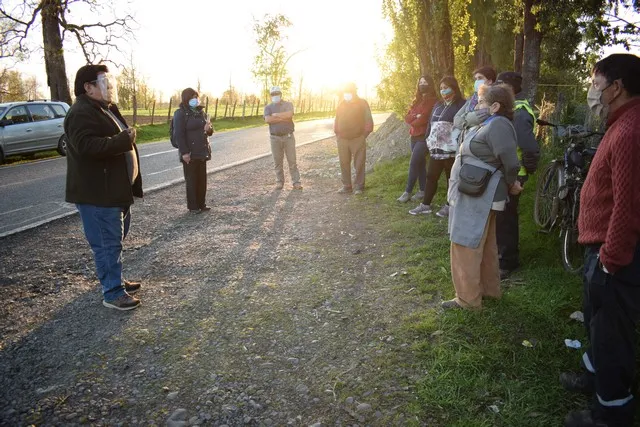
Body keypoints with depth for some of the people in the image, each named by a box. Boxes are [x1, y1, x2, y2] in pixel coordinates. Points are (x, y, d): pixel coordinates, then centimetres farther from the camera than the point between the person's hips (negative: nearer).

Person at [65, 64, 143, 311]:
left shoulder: (106, 109, 18)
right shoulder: (82, 113, -17)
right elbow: (86, 146, -31)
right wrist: (123, 140, -28)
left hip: (115, 189, 11)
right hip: (97, 194, -11)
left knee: (116, 239, 19)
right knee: (108, 243, -5)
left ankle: (114, 280, 33)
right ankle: (113, 293, 3)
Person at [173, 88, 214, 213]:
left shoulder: (201, 112, 13)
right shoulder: (180, 113, -8)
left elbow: (209, 131, 19)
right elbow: (179, 134, -15)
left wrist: (209, 128, -6)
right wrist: (184, 152, -22)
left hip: (202, 152, 7)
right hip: (189, 153, -7)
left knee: (202, 179, 11)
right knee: (191, 180, 2)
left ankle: (201, 204, 21)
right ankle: (192, 206, 11)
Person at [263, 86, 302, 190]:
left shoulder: (288, 104, 4)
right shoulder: (268, 107, 7)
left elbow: (289, 114, -18)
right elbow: (267, 119, -12)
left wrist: (276, 115, -8)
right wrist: (284, 118, -13)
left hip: (288, 137, -1)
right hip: (275, 138, 1)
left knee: (292, 160, 0)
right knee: (277, 161, 5)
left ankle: (296, 182, 4)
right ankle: (279, 182, 15)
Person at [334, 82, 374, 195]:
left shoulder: (362, 103, -2)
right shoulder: (341, 104, 11)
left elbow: (368, 120, -4)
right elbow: (337, 120, 17)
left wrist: (364, 134, -7)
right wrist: (337, 133, 10)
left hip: (358, 139, -4)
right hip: (342, 139, 4)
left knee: (359, 164, -1)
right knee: (344, 163, 7)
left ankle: (359, 186, 7)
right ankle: (346, 185, 16)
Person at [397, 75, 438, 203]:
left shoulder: (433, 101, -8)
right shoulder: (416, 101, 17)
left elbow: (425, 118, -18)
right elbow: (407, 117, 7)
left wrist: (413, 122, -2)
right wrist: (415, 117, -12)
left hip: (424, 137, -8)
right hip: (414, 136, 8)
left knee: (413, 164, -10)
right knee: (420, 163, 9)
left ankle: (407, 192, -4)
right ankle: (423, 191, 14)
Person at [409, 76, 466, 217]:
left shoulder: (461, 105, -5)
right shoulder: (438, 106, 17)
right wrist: (429, 141, 15)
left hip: (451, 150, -6)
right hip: (436, 149, 7)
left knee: (451, 178, 5)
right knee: (431, 176, 9)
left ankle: (449, 206, 15)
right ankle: (425, 204, 17)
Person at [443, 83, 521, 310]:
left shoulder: (498, 125, -19)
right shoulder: (488, 125, 13)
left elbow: (510, 163, -23)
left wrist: (511, 185, -6)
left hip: (478, 197, -11)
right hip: (476, 196, 11)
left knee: (466, 248, -3)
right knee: (485, 246, 19)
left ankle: (468, 298, 7)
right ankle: (490, 289, 33)